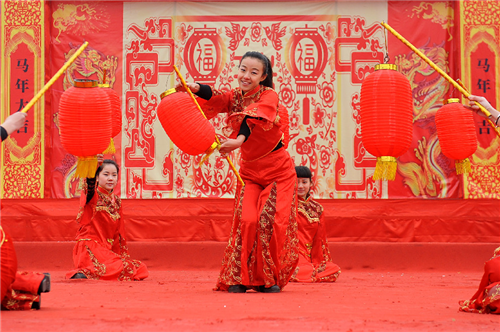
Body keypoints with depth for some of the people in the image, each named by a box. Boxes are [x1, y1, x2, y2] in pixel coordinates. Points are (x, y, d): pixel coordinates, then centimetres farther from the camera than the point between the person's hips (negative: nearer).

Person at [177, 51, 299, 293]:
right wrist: (195, 88, -44)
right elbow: (214, 98, -21)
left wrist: (238, 140, -54)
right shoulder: (234, 97, 1)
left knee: (273, 223, -11)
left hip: (278, 171, -3)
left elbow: (255, 118, -35)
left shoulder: (269, 96, -14)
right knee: (247, 221, -13)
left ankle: (270, 279, 4)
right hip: (249, 171, 3)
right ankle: (239, 277, -4)